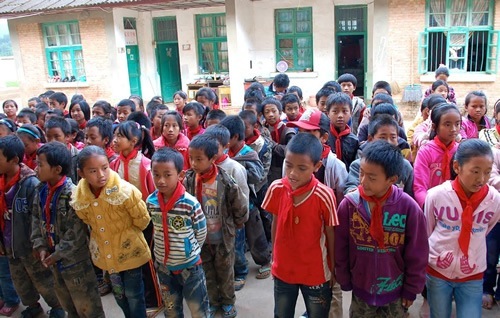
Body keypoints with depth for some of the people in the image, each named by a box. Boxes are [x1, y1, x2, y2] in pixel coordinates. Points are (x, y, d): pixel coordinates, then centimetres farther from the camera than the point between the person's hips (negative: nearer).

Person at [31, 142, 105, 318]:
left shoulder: (72, 194, -24)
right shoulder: (41, 191, 1)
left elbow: (76, 233, -24)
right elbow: (37, 220, 7)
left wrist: (56, 255, -18)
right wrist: (41, 247, -4)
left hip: (75, 259, -8)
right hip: (54, 260, 8)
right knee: (67, 302, 27)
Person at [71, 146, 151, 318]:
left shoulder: (125, 190, -29)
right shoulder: (78, 197, -15)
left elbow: (142, 219, -15)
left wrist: (125, 233, -1)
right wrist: (103, 234, 4)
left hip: (129, 250, -4)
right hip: (105, 253, 5)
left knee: (134, 294, 12)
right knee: (118, 294, 25)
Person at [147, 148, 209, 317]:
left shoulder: (190, 203, -23)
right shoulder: (150, 202, -10)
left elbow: (201, 234, -9)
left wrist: (189, 250, 3)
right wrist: (167, 248, 8)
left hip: (189, 265, -4)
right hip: (163, 265, 4)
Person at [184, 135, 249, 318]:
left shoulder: (225, 182, -22)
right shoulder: (188, 180, -13)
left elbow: (241, 208, -10)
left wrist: (233, 226, 1)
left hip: (223, 238, -2)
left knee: (225, 272, 18)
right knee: (207, 273, 20)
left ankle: (228, 302, 41)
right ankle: (213, 302, 42)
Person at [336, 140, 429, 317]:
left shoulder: (408, 207, -18)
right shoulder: (349, 204, -15)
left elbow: (417, 255, -7)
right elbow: (341, 250, -5)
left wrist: (411, 290, -1)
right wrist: (345, 282, 2)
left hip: (396, 291, 0)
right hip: (361, 290, 1)